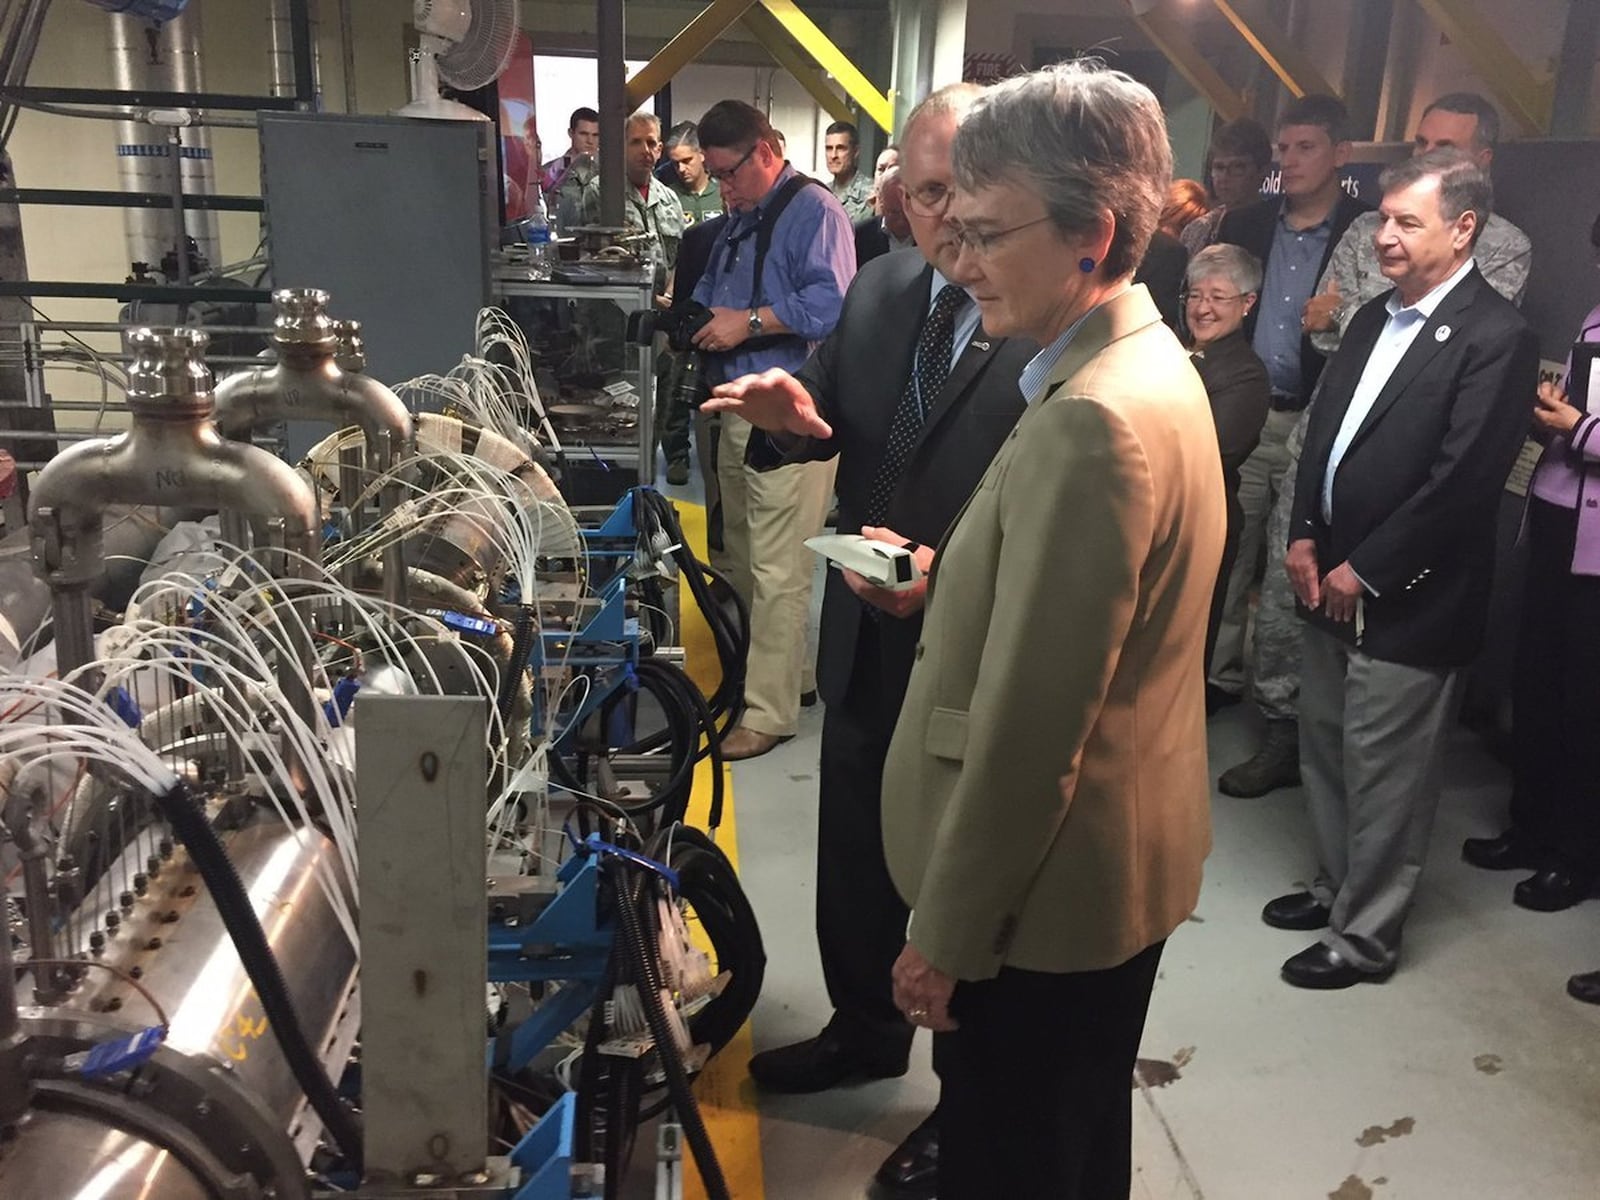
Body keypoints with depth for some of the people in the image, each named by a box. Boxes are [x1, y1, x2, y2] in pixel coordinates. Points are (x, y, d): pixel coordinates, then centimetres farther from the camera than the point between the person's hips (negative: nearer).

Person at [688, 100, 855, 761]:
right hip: (738, 410, 10)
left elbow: (830, 304, -22)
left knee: (776, 570, -7)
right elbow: (710, 290, 31)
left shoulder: (814, 211, -8)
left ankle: (768, 711, 1)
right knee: (743, 555, 16)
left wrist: (750, 321, -19)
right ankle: (786, 671, 30)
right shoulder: (739, 221, 21)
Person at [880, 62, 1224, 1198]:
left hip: (1047, 891, -10)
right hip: (1124, 861, 10)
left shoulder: (1092, 420, -28)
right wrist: (953, 572, 6)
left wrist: (946, 934, -17)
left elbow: (1029, 721, -25)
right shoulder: (1153, 366, 5)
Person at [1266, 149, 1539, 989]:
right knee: (1325, 753, 19)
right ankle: (1335, 886, 39)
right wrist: (1305, 536, 2)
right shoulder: (1375, 318, 11)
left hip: (1405, 599, -8)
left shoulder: (1496, 336, -13)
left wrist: (1365, 571, -15)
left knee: (1383, 778, 4)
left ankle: (1365, 935, 21)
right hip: (1332, 583, 8)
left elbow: (1463, 479, -18)